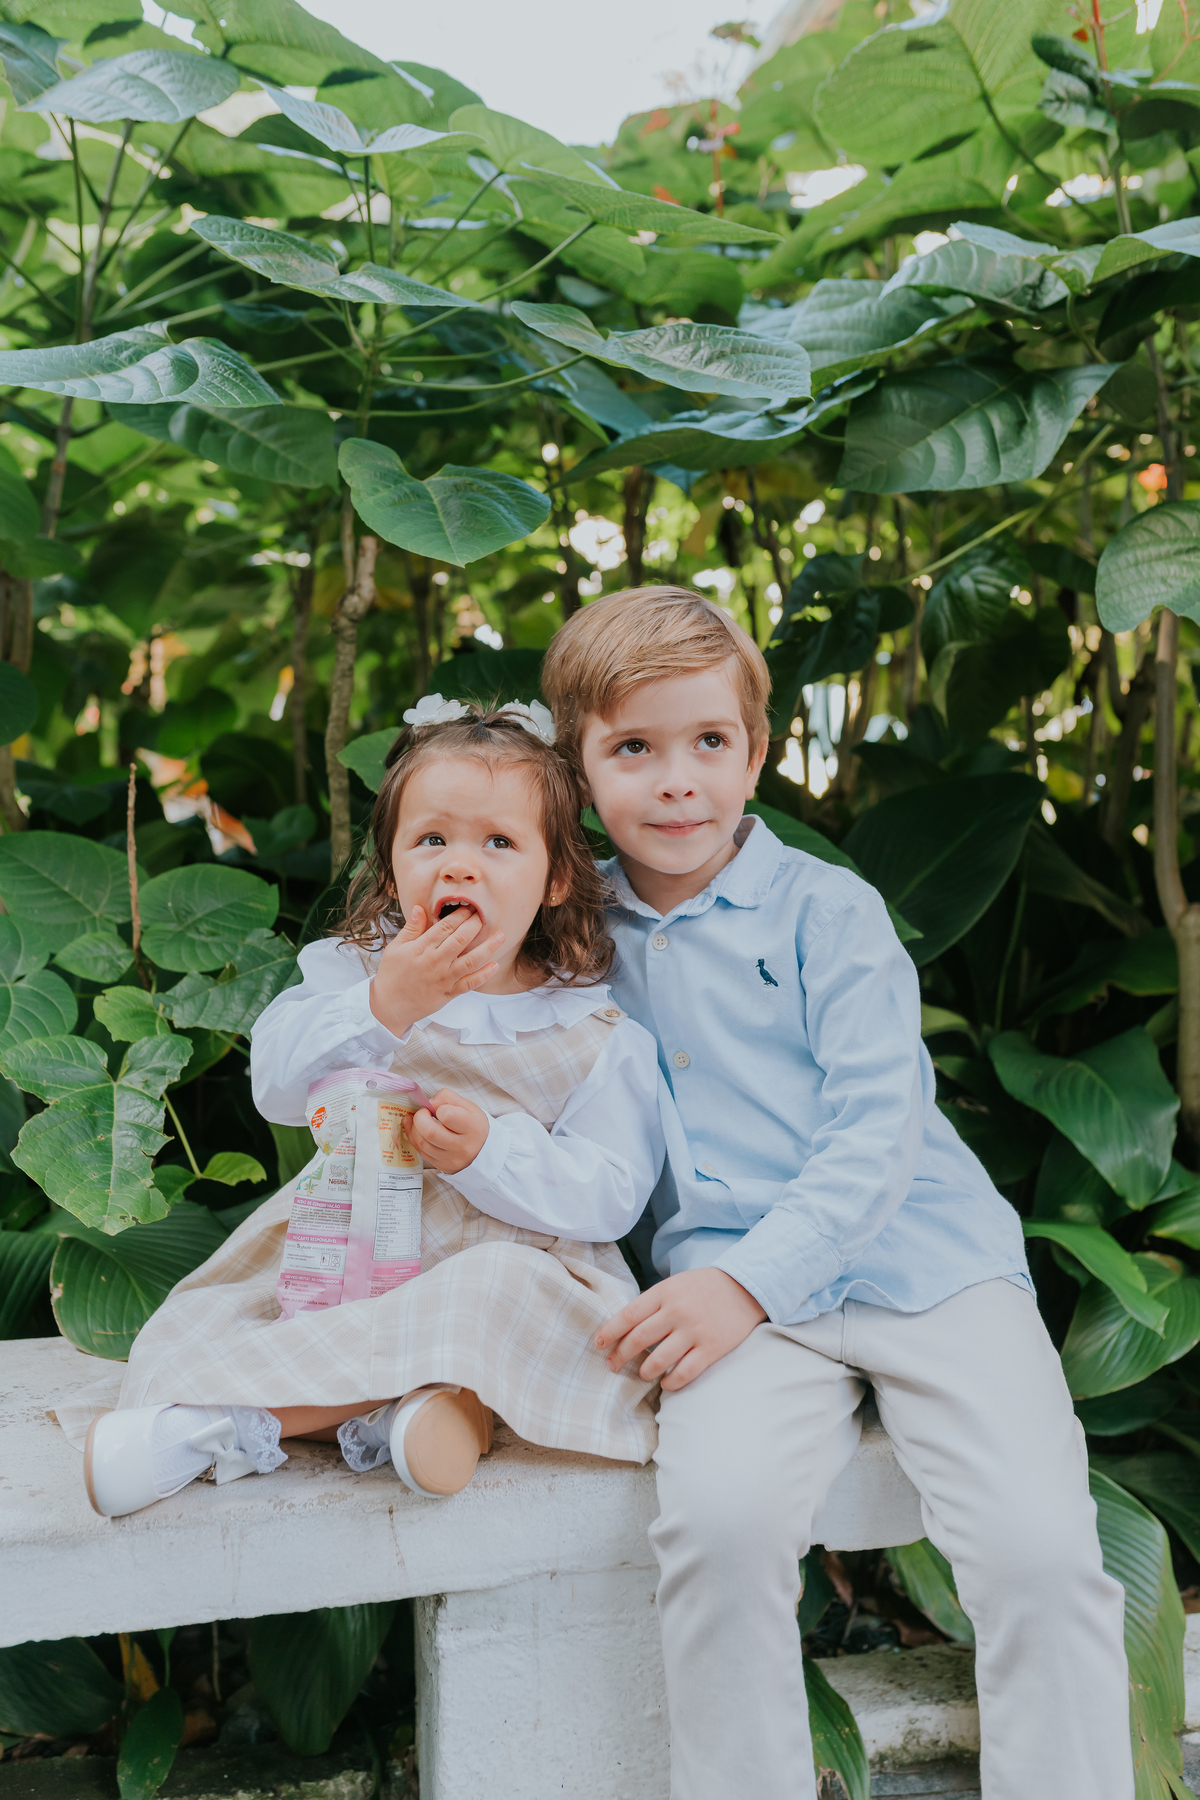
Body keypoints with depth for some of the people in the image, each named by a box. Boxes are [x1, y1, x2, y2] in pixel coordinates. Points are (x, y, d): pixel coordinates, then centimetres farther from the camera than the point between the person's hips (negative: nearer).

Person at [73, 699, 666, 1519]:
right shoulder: (356, 972, 6)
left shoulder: (597, 1034, -1)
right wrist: (384, 1007, -24)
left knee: (503, 1291, -35)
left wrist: (489, 1152, -25)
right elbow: (279, 1087, -9)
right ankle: (411, 1397, -37)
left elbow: (609, 1197, -9)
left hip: (520, 1257, -2)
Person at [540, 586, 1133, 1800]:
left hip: (924, 1259, -1)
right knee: (716, 1518, -28)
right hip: (740, 1295, 1)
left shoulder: (827, 908, 4)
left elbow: (876, 1128, -4)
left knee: (1041, 1550, -19)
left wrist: (744, 1282, -16)